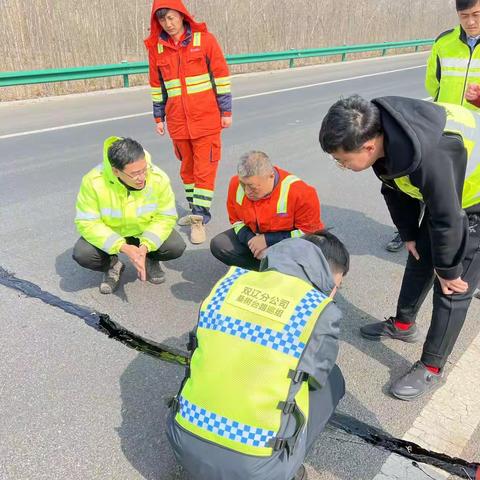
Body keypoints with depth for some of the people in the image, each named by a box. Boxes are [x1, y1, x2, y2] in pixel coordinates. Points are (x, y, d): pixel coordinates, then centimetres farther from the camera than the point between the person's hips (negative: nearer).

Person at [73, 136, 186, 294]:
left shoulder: (158, 178, -26)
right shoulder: (93, 181, -30)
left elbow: (166, 217, -18)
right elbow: (87, 223, -24)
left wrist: (145, 246, -34)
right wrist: (123, 247, -35)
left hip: (145, 231, 1)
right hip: (109, 233, 0)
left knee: (176, 247, -23)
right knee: (81, 254, -26)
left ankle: (150, 260, 12)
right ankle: (112, 265, 9)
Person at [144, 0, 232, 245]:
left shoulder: (204, 39, -4)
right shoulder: (156, 47, 5)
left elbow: (221, 75, -2)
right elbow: (156, 85, 13)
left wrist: (226, 111, -3)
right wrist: (159, 117, 14)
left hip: (206, 117, -3)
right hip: (178, 121, 4)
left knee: (205, 168, -4)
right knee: (187, 167, 12)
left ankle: (199, 219, 1)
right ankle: (196, 210, 28)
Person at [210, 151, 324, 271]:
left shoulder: (299, 192, -28)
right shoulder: (236, 184, -14)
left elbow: (309, 232, -20)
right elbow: (237, 221, 1)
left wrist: (267, 240, -24)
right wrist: (251, 240, -20)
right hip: (254, 235, 5)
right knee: (218, 244, -13)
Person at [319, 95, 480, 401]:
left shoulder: (428, 156, -43)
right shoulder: (378, 130, -17)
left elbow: (447, 220, -30)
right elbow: (396, 186, -1)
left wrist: (448, 269, -15)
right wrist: (409, 234, 7)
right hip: (442, 193, 8)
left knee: (453, 288, -4)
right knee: (420, 257, 18)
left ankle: (431, 369, 12)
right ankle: (403, 325, 39)